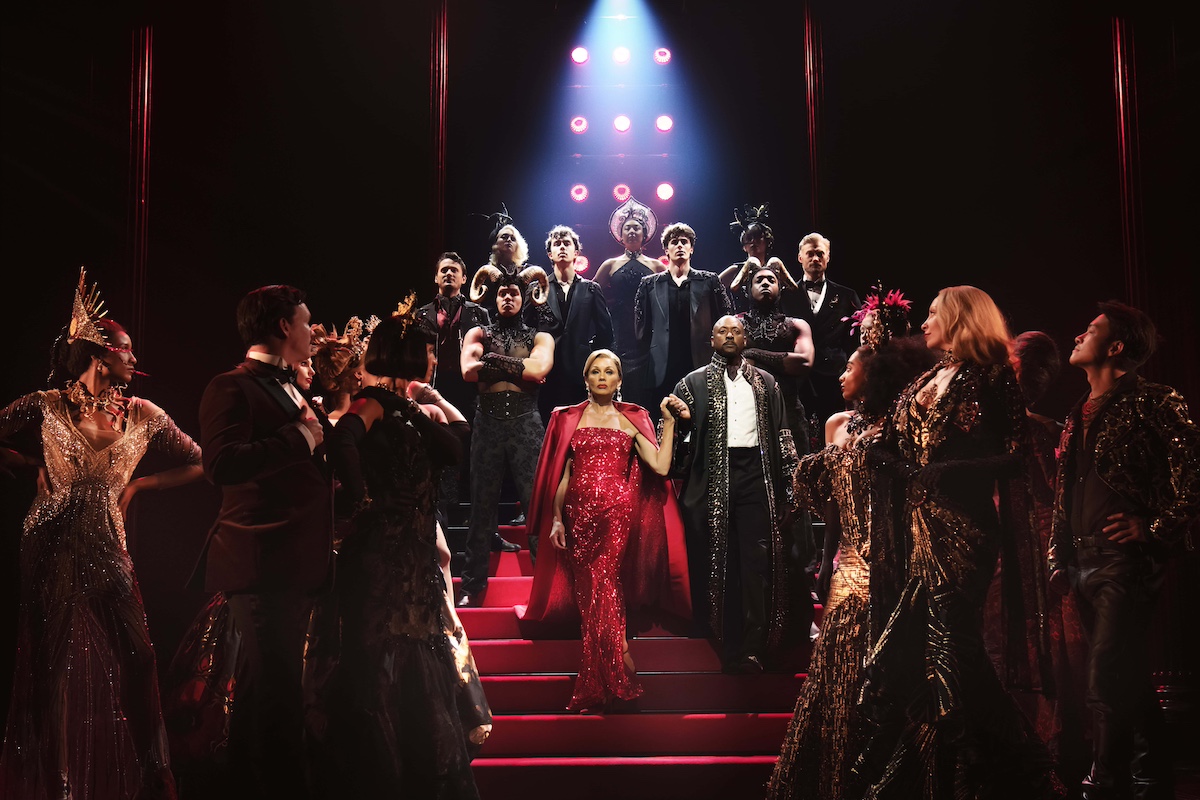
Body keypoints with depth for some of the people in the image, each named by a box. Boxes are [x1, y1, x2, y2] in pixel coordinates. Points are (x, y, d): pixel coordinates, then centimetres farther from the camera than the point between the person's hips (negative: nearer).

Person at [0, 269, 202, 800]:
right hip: (53, 547, -2)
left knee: (131, 657, -2)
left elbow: (196, 463, 10)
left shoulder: (142, 415, 4)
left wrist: (138, 485, 4)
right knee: (58, 660, 5)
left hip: (107, 547, 2)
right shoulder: (46, 407, -2)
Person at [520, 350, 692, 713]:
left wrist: (669, 424, -2)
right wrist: (557, 518, 3)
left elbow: (660, 467, 1)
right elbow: (562, 474, 11)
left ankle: (599, 686, -4)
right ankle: (615, 681, 10)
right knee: (589, 593, 1)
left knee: (602, 590, -13)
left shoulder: (632, 420, 11)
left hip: (618, 512, -2)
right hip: (579, 513, 2)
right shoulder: (569, 419, 13)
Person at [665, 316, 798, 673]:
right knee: (718, 560, 0)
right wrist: (681, 417, -17)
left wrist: (790, 480, 7)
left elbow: (781, 433, 14)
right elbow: (678, 434, 6)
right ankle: (728, 644, 5)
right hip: (713, 479, -1)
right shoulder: (694, 382, 10)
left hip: (755, 475, 1)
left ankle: (753, 646, -5)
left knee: (757, 561, -6)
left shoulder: (765, 382, 15)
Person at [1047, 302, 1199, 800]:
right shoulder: (1081, 415, 18)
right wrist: (1059, 556, 16)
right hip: (1084, 566, 8)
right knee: (1129, 683, 14)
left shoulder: (1150, 403, -6)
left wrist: (1153, 529, -13)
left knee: (1108, 685, -12)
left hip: (1126, 562, -8)